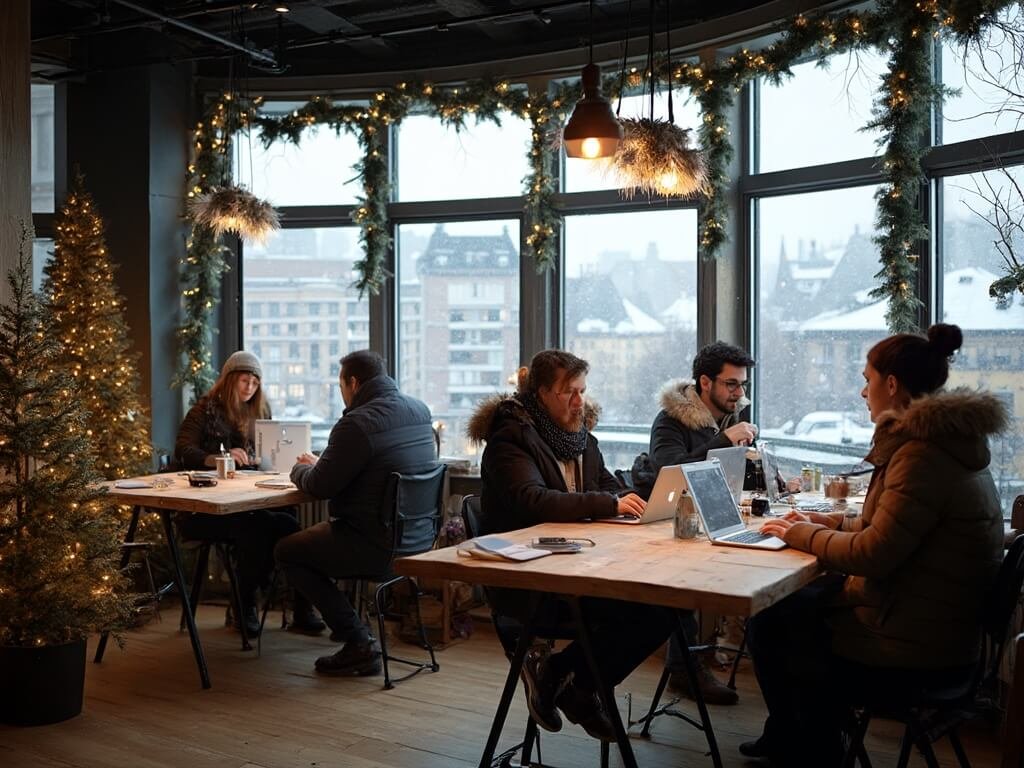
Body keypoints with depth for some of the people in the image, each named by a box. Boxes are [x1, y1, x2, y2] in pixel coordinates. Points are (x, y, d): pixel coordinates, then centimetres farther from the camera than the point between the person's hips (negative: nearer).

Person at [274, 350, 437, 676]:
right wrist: (319, 465, 20)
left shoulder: (357, 423, -21)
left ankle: (359, 644, 4)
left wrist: (299, 470, 8)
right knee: (317, 533, 30)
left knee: (287, 551, 9)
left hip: (376, 544, -9)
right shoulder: (420, 411, 7)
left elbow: (320, 486, -15)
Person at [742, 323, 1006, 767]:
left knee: (772, 631, 6)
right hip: (932, 624, 9)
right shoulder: (942, 439, 9)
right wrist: (820, 523, 11)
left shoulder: (924, 454, -24)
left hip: (916, 648, -9)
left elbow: (872, 553, -24)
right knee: (789, 607, 17)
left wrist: (804, 535, -9)